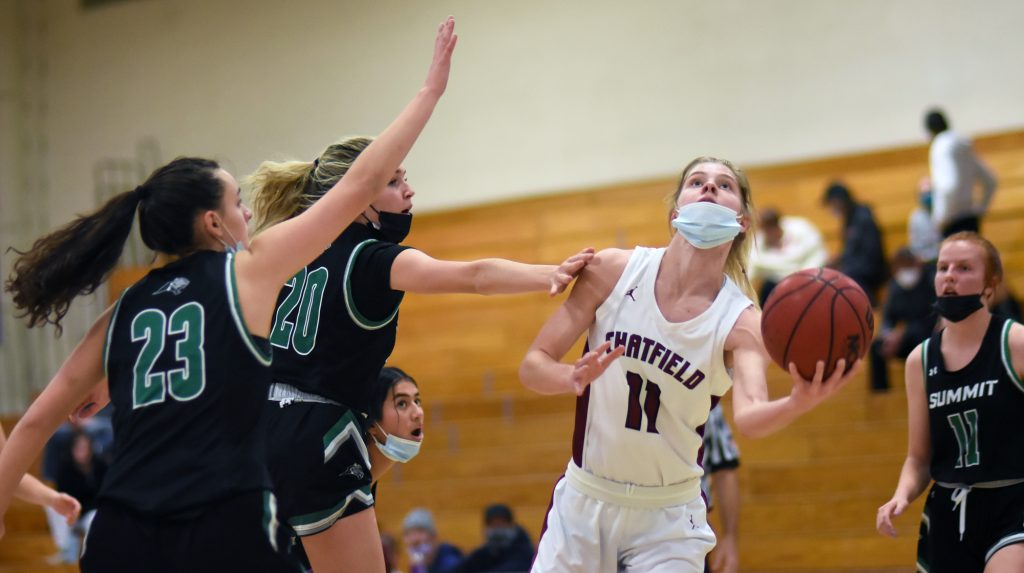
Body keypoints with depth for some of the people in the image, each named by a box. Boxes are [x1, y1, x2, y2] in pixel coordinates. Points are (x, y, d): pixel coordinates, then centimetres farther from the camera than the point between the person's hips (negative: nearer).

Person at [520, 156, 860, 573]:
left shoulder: (740, 321, -13)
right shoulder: (614, 271, -9)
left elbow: (749, 416, -31)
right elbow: (532, 366, -7)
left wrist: (798, 404, -54)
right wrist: (574, 378, -30)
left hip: (668, 517, -1)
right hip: (582, 501, 2)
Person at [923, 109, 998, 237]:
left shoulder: (941, 147, -12)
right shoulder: (965, 147, 15)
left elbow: (950, 185, -25)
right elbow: (990, 181, 20)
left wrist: (942, 218, -17)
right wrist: (980, 208, 21)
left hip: (955, 221, -9)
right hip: (971, 217, 9)